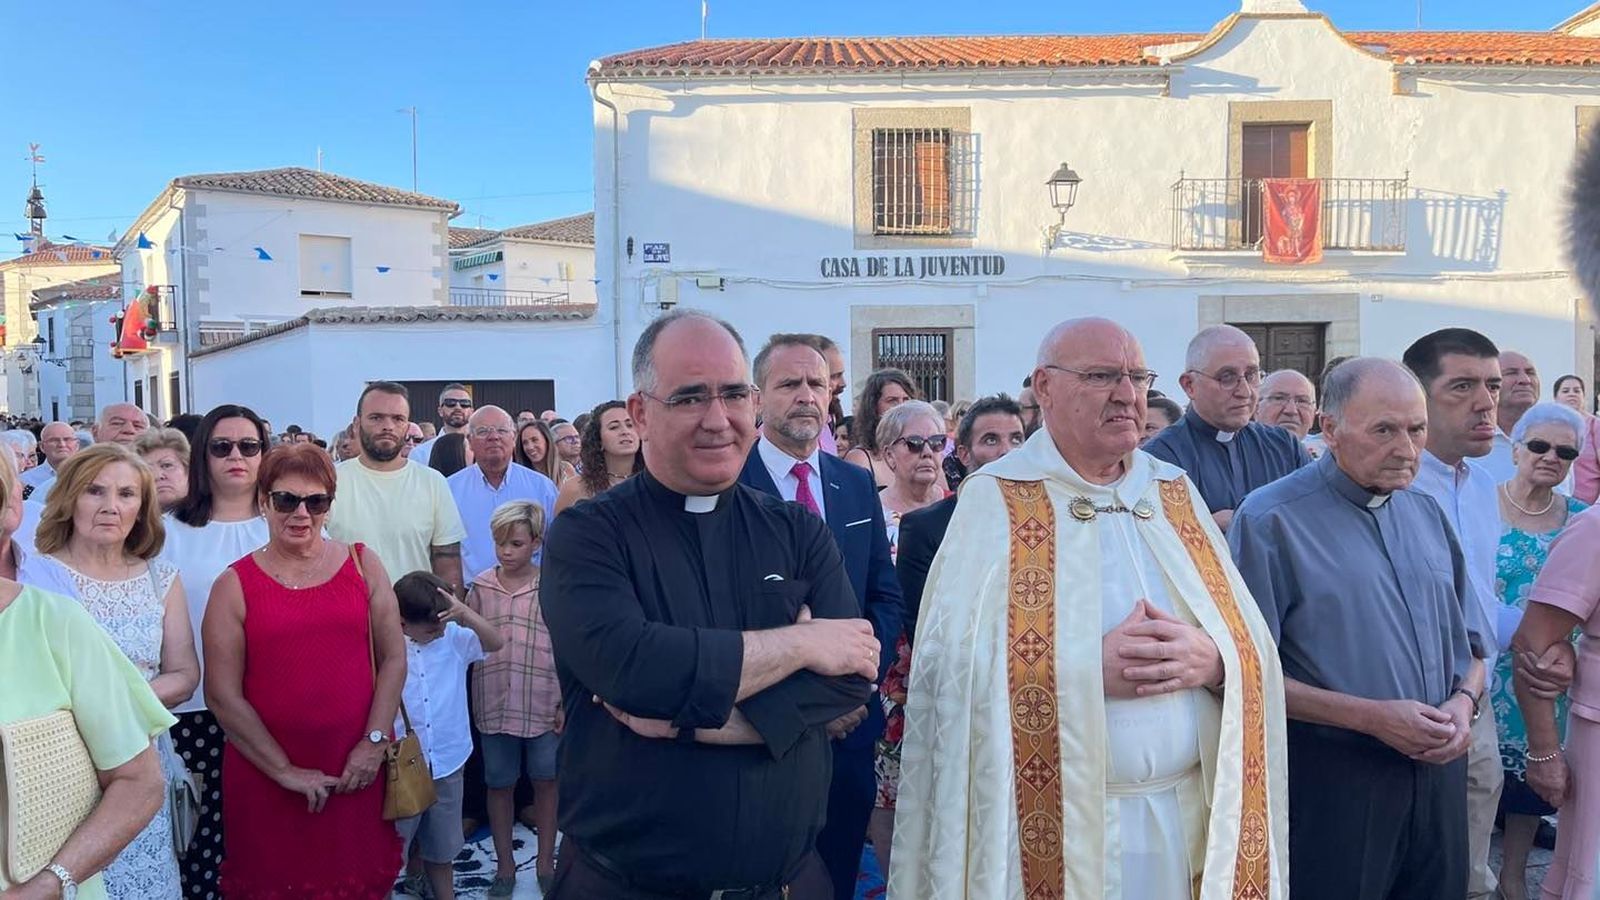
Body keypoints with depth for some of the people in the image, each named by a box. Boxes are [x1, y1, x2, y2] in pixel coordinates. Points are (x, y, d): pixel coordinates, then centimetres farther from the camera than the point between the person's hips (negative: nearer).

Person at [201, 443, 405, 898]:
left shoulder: (363, 563, 4)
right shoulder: (235, 585, -2)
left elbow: (393, 658, 3)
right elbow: (223, 695, -5)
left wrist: (374, 741, -6)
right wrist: (285, 771, -8)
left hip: (356, 771, 1)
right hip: (265, 775, -1)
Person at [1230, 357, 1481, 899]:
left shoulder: (1427, 514, 10)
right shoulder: (1272, 519, -11)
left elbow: (1468, 642, 17)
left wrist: (1463, 702, -4)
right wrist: (1371, 717, -18)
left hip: (1438, 769, 6)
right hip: (1331, 778, -6)